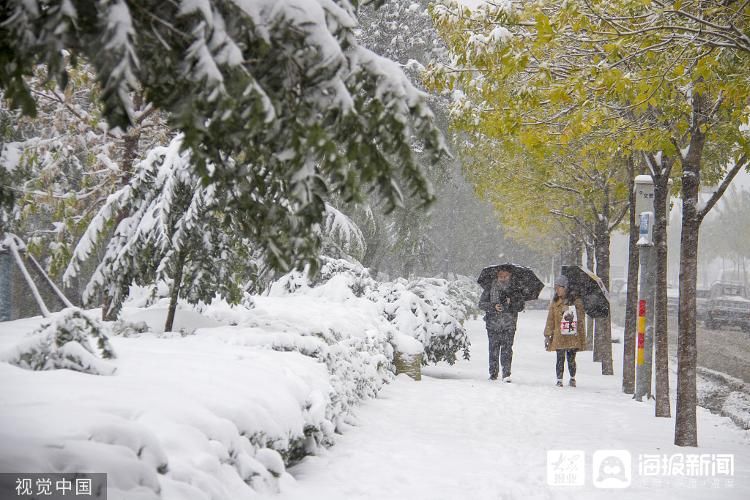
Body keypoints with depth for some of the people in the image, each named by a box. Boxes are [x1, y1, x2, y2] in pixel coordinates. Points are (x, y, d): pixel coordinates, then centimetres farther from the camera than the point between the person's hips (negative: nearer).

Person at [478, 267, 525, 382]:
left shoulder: (514, 290, 8)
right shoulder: (490, 288, 7)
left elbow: (520, 306, 6)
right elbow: (481, 303, 4)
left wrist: (511, 303, -13)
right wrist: (493, 306, -11)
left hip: (509, 325, -1)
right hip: (493, 324, 1)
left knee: (507, 349, -8)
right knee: (493, 350, 4)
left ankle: (506, 374, -8)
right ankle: (493, 373, 16)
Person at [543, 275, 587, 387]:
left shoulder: (577, 302, 2)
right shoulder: (555, 303, 7)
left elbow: (581, 320, 5)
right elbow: (550, 320, 9)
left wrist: (582, 338, 3)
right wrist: (547, 335, 5)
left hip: (573, 337, -1)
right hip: (559, 337, 1)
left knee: (571, 359, 4)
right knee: (560, 359, -2)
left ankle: (572, 378, 24)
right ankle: (559, 380, 8)